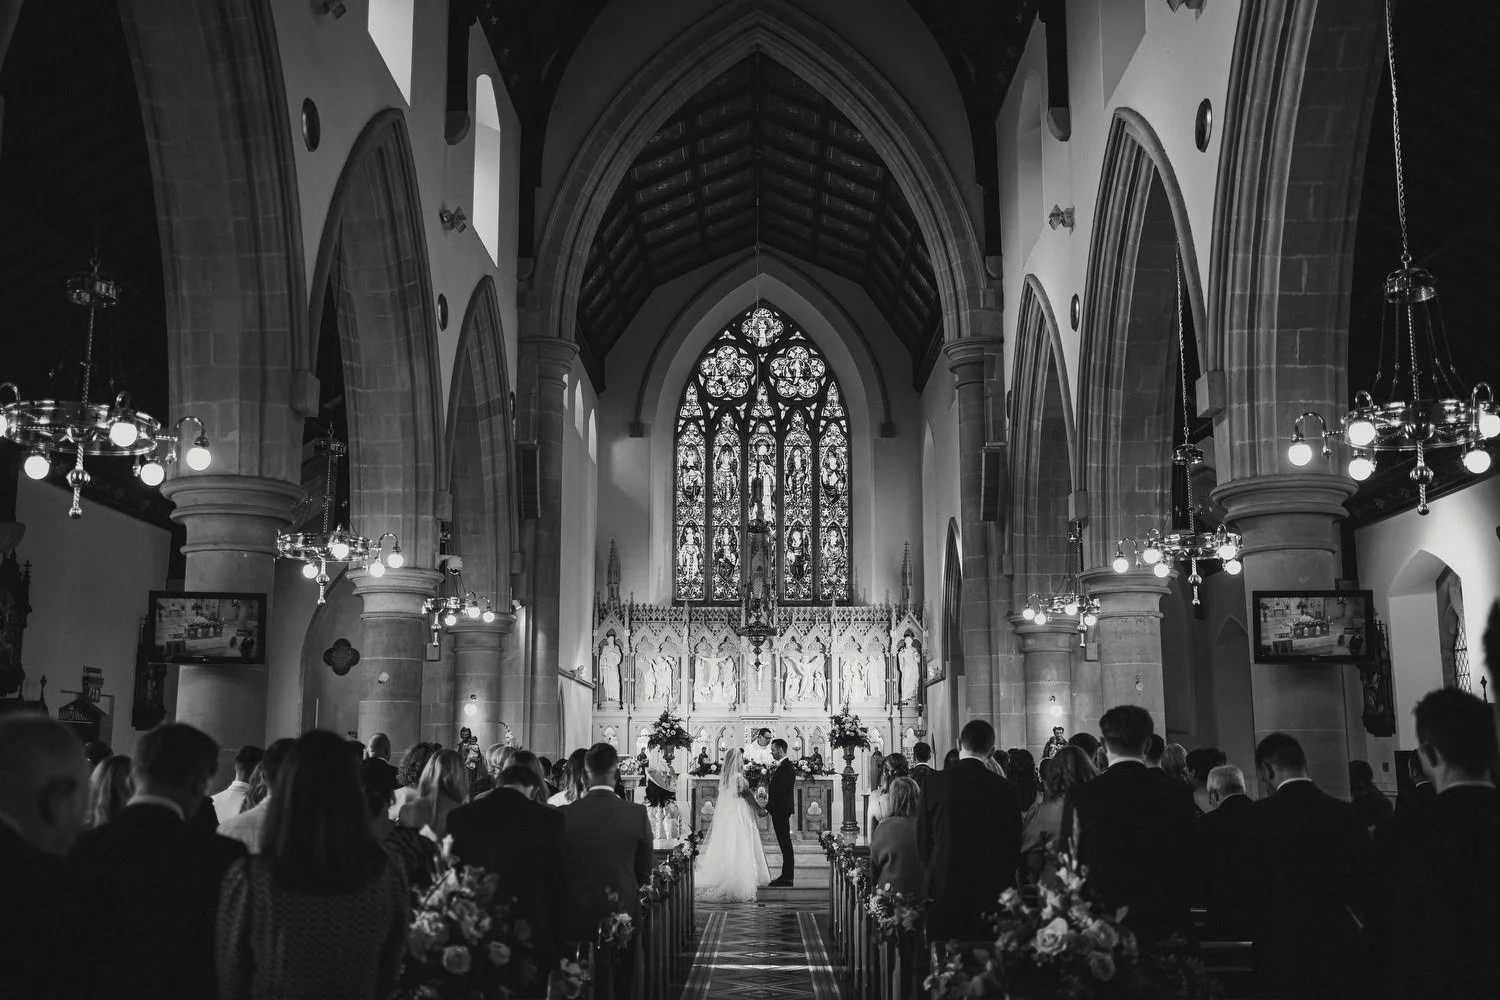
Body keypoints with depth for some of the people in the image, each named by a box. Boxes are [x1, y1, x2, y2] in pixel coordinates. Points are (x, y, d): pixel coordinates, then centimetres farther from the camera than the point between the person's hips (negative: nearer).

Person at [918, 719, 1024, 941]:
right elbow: (1014, 843, 3)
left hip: (942, 888, 0)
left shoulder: (934, 782, -4)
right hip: (990, 889, 0)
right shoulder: (1006, 788, -4)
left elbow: (923, 839, 2)